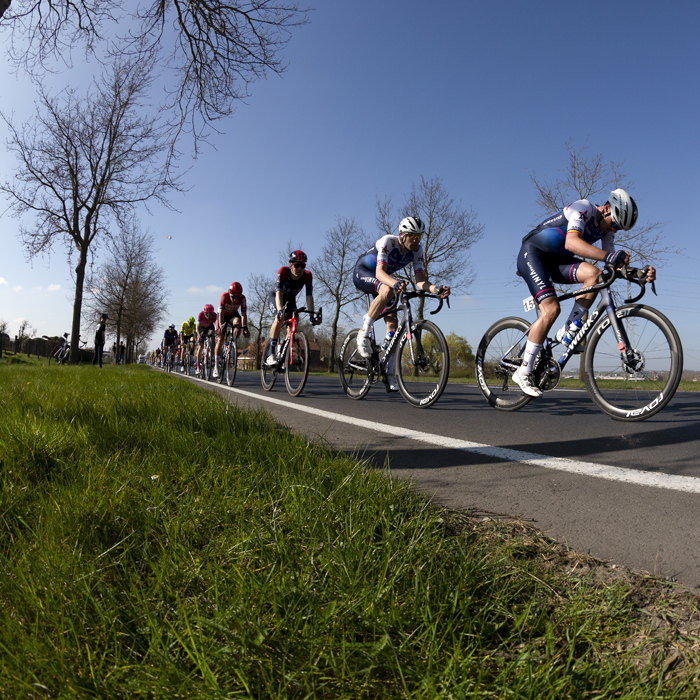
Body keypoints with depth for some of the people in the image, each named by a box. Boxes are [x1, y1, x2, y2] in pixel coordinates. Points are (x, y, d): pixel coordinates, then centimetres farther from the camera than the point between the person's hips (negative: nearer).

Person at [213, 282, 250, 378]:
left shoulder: (242, 298, -25)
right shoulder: (225, 296, -29)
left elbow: (244, 314, -28)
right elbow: (221, 312, -35)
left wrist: (245, 327, -41)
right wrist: (221, 326, -46)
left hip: (233, 315, 1)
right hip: (224, 316, -1)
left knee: (238, 321, -35)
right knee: (220, 339, -11)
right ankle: (216, 366, -5)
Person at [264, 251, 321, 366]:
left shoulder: (307, 276, -24)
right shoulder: (283, 271, -32)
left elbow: (309, 296, -28)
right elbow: (279, 293, -41)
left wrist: (311, 316, -38)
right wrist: (280, 310, -57)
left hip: (290, 299, 4)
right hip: (274, 297, -4)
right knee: (280, 318, -32)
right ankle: (271, 355, -31)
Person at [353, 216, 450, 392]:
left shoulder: (417, 250, -14)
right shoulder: (387, 242, -30)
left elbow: (420, 280, -21)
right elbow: (380, 272, -43)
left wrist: (435, 289, -42)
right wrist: (395, 283, -63)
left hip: (381, 279, 6)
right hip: (362, 272, -6)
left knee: (392, 322, -10)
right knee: (387, 290, -40)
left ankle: (389, 374, -4)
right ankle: (364, 333, -24)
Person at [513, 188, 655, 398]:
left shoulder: (607, 228, 5)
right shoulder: (583, 208, -19)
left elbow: (615, 265, 2)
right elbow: (572, 242, -38)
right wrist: (608, 256, -49)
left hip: (556, 261, 7)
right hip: (532, 253, -7)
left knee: (594, 274, -20)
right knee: (551, 310, -22)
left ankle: (567, 332, -8)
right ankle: (523, 372, -15)